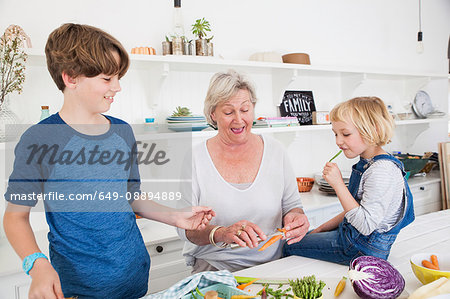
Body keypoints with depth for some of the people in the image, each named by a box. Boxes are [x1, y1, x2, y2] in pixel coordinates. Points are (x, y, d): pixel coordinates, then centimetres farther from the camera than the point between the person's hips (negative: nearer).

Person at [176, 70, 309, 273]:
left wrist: (294, 217, -11)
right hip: (215, 267, -2)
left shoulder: (274, 151, 6)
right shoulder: (194, 158, -2)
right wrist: (220, 233, -26)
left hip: (272, 264, 3)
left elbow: (291, 204, 12)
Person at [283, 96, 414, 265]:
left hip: (363, 249, -10)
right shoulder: (367, 163, 6)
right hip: (351, 236, 10)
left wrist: (338, 184, -32)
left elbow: (366, 226, -31)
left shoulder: (382, 171, -27)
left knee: (287, 247, -2)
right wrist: (324, 228, 15)